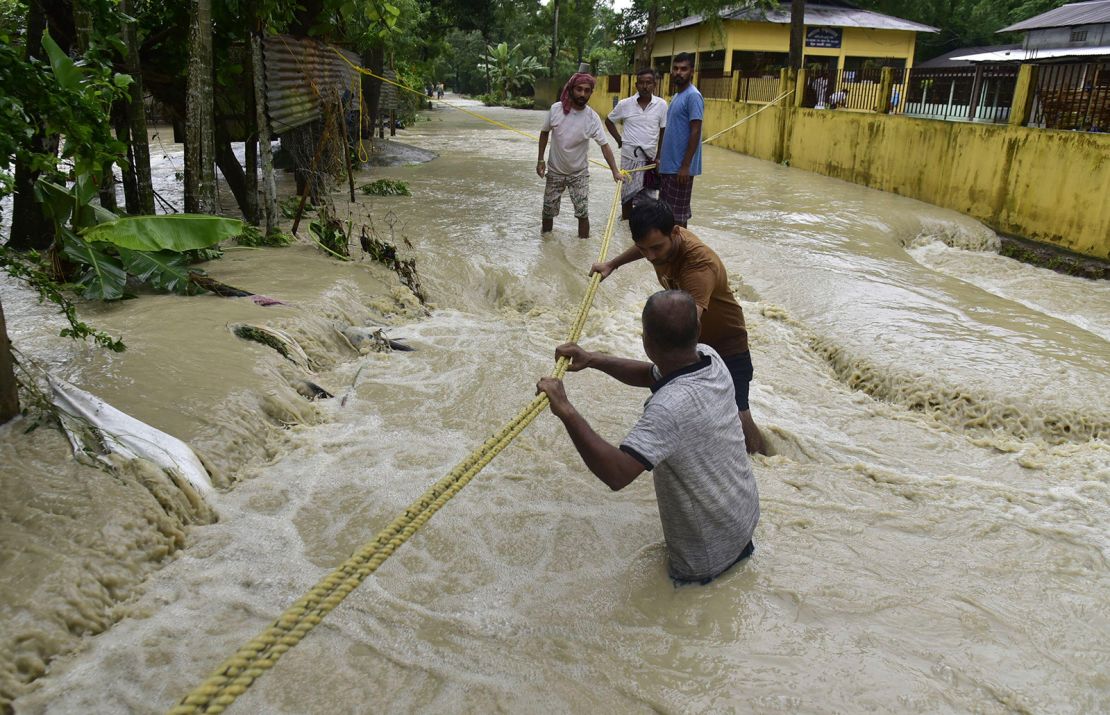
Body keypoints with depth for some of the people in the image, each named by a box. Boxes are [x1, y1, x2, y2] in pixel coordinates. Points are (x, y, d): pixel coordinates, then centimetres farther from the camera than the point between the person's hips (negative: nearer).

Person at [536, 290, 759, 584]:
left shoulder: (670, 406, -40)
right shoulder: (710, 358, -14)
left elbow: (615, 474, -48)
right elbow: (650, 374, 3)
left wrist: (566, 410, -46)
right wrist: (593, 359, -9)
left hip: (709, 546, -6)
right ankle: (738, 547, 27)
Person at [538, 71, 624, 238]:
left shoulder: (592, 118, -17)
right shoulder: (556, 109, -14)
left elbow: (604, 145, -18)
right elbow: (544, 133, 1)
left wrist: (615, 171, -28)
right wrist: (541, 160, -1)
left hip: (579, 174, -1)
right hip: (555, 171, 1)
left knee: (583, 213, -4)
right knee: (548, 211, 11)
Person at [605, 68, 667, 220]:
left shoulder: (661, 105, -3)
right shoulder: (625, 104, -4)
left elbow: (664, 131, 3)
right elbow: (608, 121, 11)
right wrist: (619, 140, 2)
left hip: (651, 157, 1)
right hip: (630, 156, 0)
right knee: (628, 193, 6)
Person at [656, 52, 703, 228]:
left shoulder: (693, 96, -13)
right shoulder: (676, 96, 15)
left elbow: (695, 133, -18)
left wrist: (685, 166, -22)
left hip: (680, 167, -9)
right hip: (668, 164, 9)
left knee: (678, 213, -3)